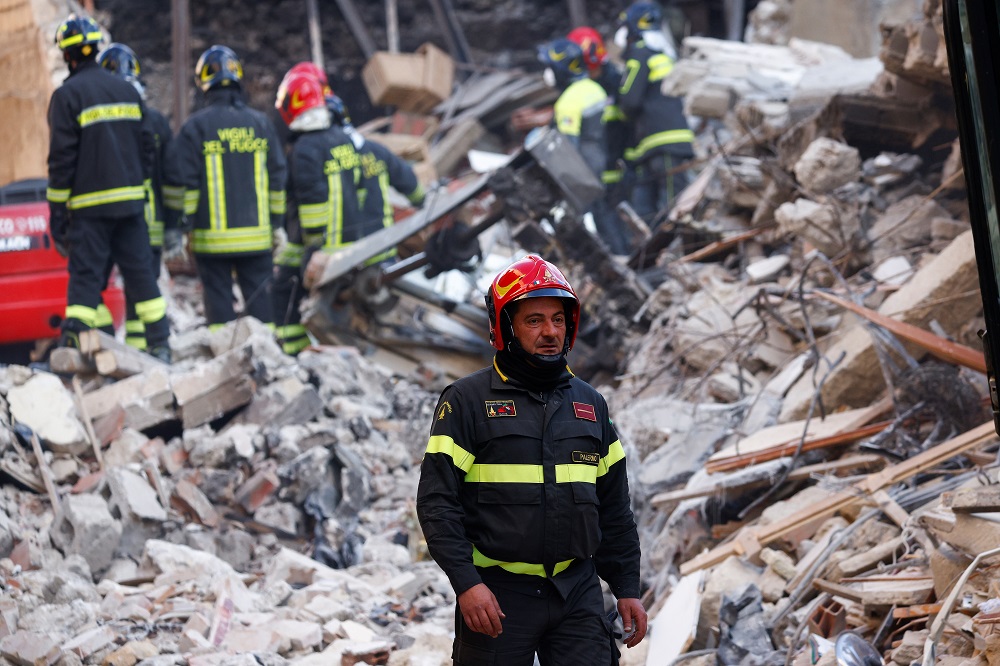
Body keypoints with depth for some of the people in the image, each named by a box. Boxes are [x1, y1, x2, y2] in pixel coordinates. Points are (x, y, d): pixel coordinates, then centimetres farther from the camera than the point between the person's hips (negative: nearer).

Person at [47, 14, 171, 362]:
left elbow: (62, 160, -10)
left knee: (85, 278, -5)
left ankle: (72, 348, -11)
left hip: (90, 204, -5)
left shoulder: (68, 95, -8)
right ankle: (160, 346, 12)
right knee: (140, 273, 10)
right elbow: (144, 150, 16)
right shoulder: (128, 91, 12)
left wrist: (56, 210, -6)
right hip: (130, 202, 5)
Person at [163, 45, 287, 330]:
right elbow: (277, 179, 10)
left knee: (219, 303, 2)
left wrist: (174, 228, -1)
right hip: (256, 237, 3)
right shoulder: (260, 124, 7)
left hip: (212, 238, -3)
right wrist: (277, 225, 17)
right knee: (261, 302, 8)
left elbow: (180, 181, -7)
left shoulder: (196, 126, -5)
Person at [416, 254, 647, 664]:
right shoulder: (468, 400, -2)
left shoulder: (590, 404, 13)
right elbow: (437, 502, -8)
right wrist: (466, 583, -17)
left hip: (578, 593, 4)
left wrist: (627, 588, 13)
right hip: (496, 595, -4)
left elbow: (614, 509, 18)